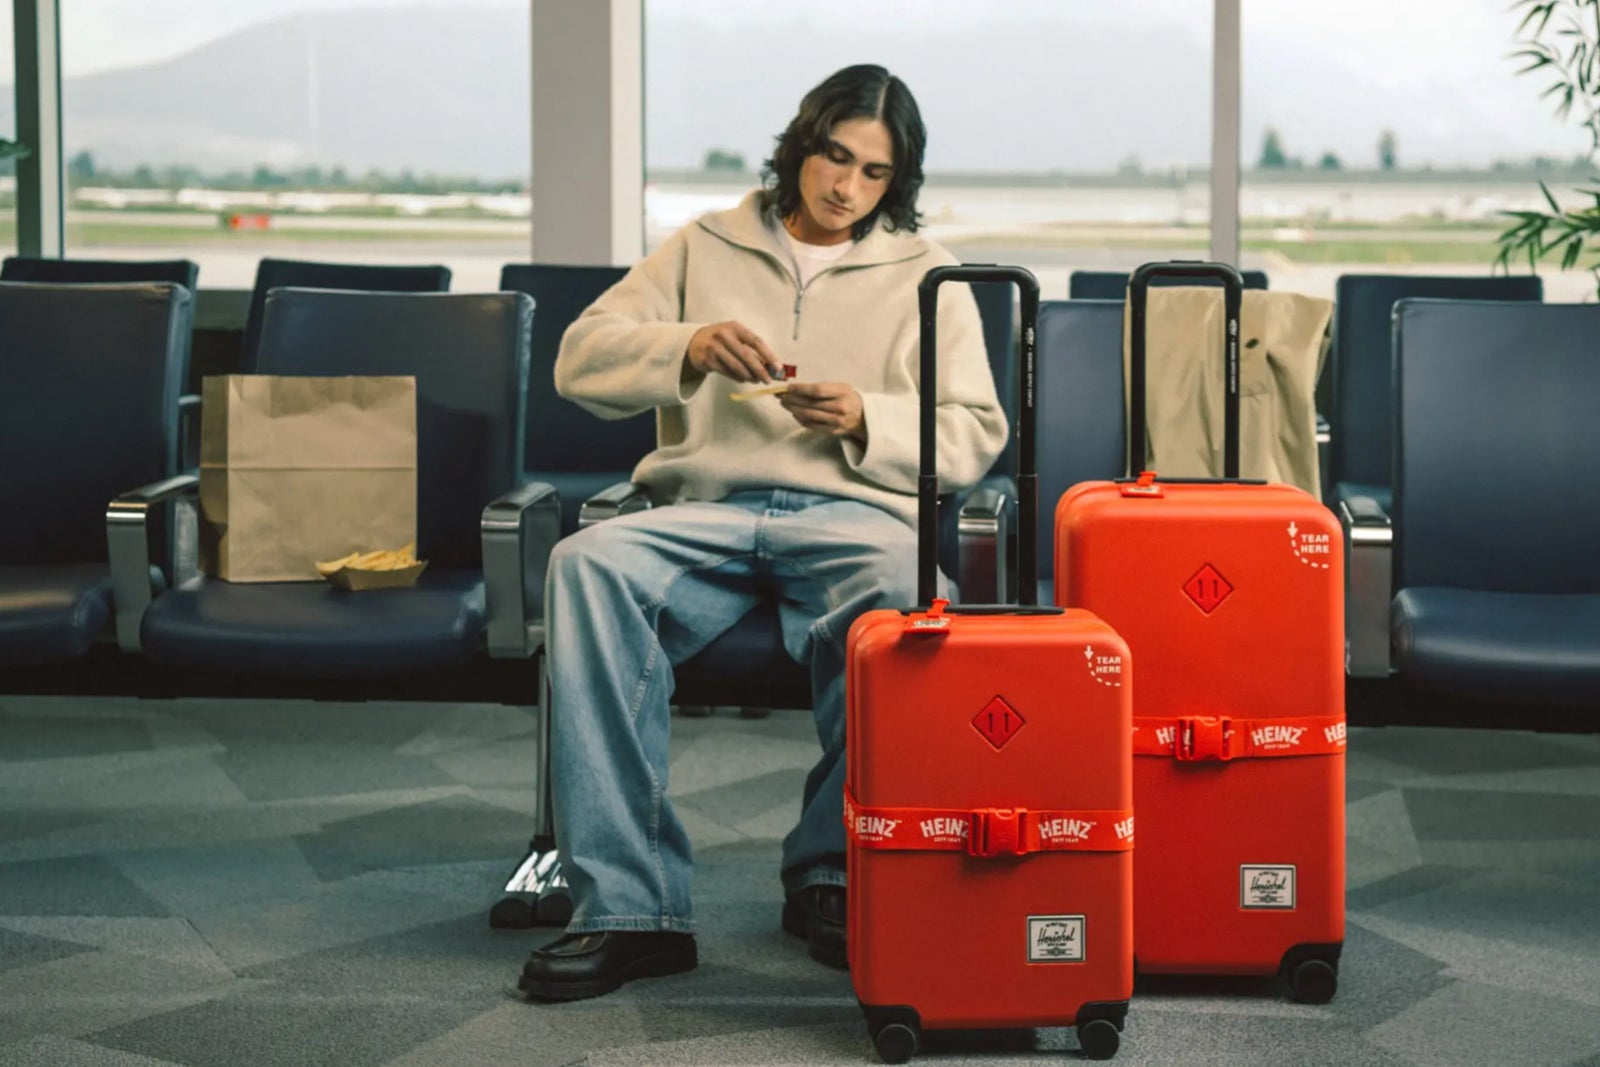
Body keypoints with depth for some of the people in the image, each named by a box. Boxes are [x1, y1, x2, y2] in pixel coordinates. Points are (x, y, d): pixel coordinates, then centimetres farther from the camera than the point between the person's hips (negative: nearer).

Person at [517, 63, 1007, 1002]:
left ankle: (832, 874, -23)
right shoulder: (705, 249, 21)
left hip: (854, 509, -1)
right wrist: (688, 351, -9)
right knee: (587, 564, -34)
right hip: (706, 509, 1)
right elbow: (582, 361, 11)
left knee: (903, 582, -40)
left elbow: (976, 434, 12)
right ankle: (628, 906, -37)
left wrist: (868, 422, -7)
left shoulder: (928, 275, 20)